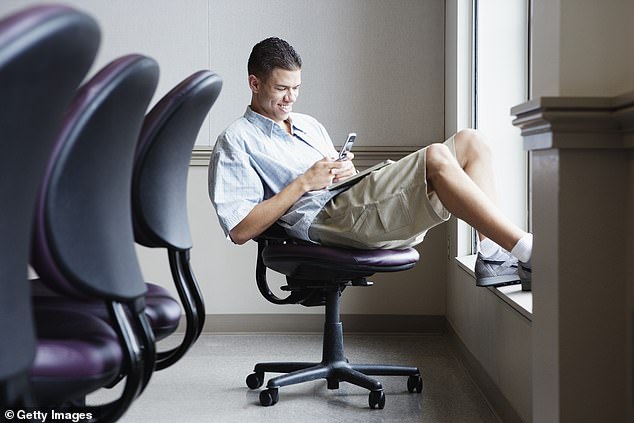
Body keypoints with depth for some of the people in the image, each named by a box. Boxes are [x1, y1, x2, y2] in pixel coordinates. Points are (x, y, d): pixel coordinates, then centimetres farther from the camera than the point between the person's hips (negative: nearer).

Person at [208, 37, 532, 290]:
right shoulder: (235, 142, 7)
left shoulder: (309, 125, 31)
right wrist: (303, 183, -8)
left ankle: (492, 256, -16)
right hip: (326, 217, -9)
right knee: (436, 158, -28)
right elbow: (239, 230, -5)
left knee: (470, 142, -3)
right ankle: (527, 252, -29)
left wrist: (347, 173, 7)